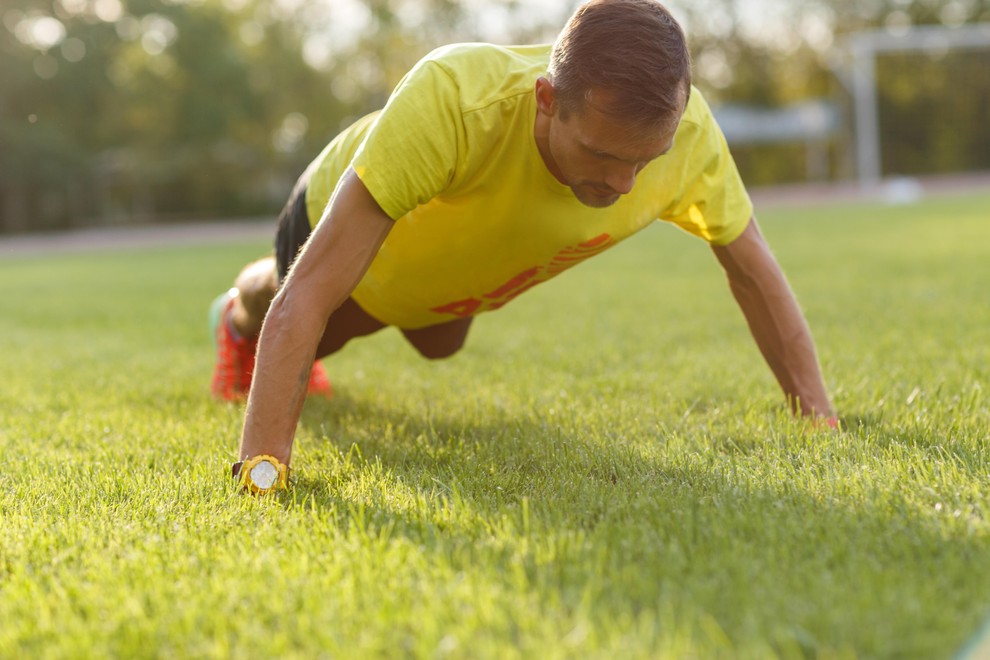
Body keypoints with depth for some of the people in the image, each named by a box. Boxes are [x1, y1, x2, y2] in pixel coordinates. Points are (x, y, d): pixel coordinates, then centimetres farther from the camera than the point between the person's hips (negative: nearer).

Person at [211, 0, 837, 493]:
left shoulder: (685, 129, -38)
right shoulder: (451, 99, -52)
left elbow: (752, 266, -19)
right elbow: (307, 295, -49)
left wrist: (820, 415, -22)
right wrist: (262, 465, -53)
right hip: (342, 218, -4)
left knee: (438, 345, 36)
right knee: (314, 337, 29)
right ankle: (240, 320, 65)